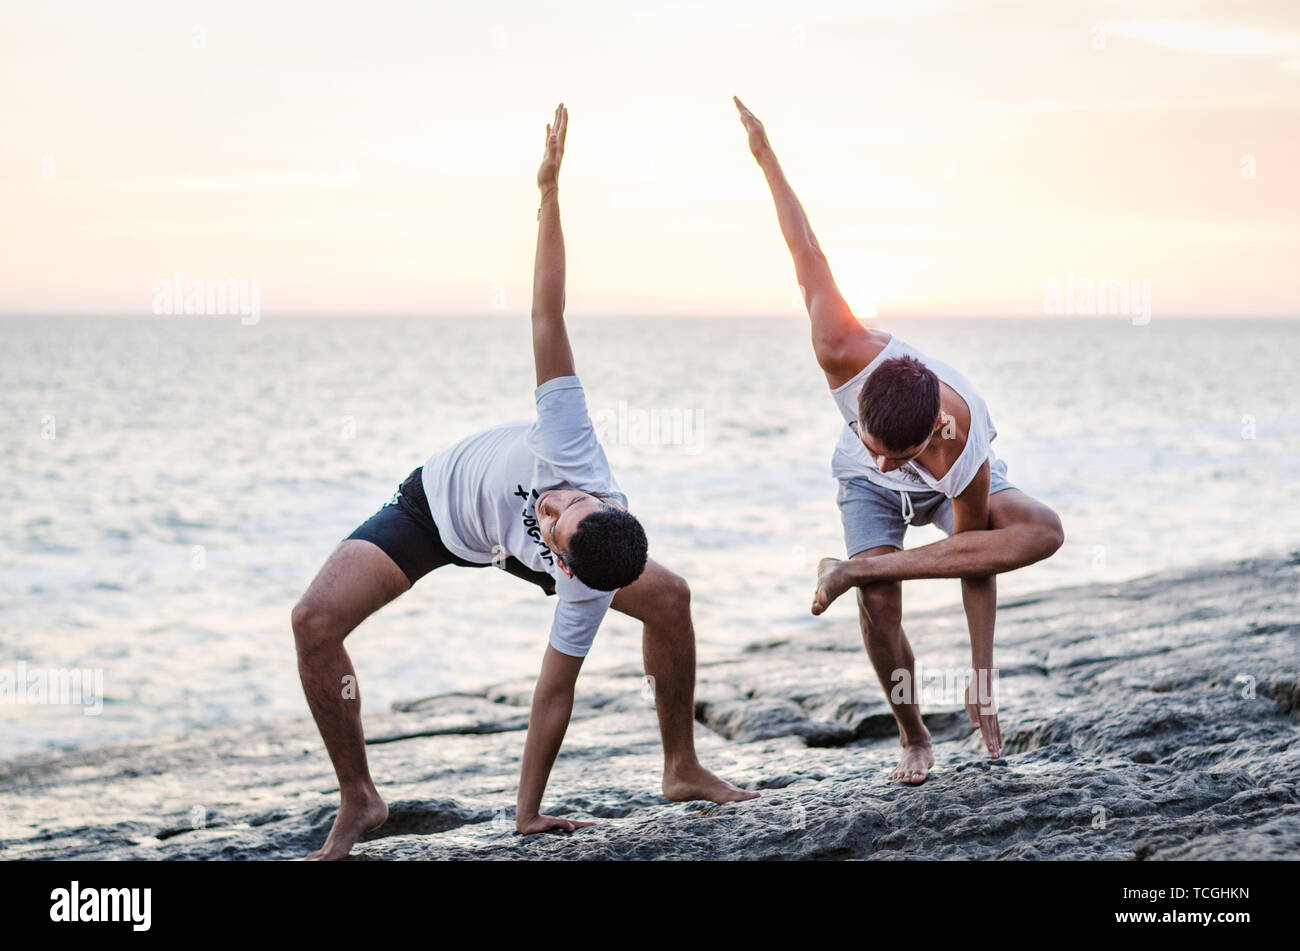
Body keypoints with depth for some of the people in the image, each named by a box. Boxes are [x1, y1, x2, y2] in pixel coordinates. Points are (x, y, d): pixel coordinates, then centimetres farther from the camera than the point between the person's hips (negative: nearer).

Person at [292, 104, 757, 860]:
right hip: (434, 499, 0)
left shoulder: (585, 586, -40)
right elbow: (548, 319, -46)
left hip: (499, 538, 0)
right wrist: (550, 194, -49)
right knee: (316, 622, -22)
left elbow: (556, 693, -29)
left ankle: (682, 768, 11)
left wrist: (529, 814, -24)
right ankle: (359, 801, -5)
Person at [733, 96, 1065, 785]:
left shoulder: (967, 462, -46)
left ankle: (855, 567, -27)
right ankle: (914, 742, 2)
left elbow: (977, 568, -28)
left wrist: (982, 679, -19)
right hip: (867, 491, 1)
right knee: (878, 606, -24)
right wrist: (765, 155, -17)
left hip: (947, 493, -1)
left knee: (1044, 531, -31)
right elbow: (808, 256, -31)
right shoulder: (847, 356, -45)